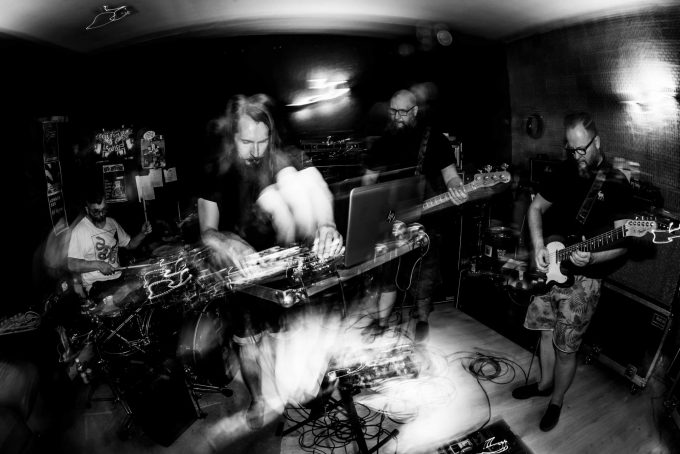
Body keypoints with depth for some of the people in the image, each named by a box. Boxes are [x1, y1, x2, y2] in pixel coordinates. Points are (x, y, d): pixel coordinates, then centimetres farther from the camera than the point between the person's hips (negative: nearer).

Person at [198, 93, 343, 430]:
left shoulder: (279, 162, -7)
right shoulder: (215, 174, -6)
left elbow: (318, 191, -20)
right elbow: (206, 230, -9)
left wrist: (325, 223, -42)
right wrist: (222, 241, -34)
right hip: (243, 263, -1)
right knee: (248, 338, 1)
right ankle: (257, 399, 29)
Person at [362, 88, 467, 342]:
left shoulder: (434, 139, -1)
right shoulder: (383, 142, 9)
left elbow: (449, 174, -6)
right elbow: (368, 178, 15)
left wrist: (455, 189, -28)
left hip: (426, 217, -2)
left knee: (425, 270, 6)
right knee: (387, 270, 4)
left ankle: (422, 319, 27)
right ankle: (381, 320, 20)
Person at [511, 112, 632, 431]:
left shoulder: (617, 185, -10)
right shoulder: (565, 173, 4)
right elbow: (536, 208, 10)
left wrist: (592, 258, -30)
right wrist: (539, 247, -5)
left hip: (583, 277, -5)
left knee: (566, 347, 4)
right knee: (546, 332, 18)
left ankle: (556, 401, 27)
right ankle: (545, 383, 41)